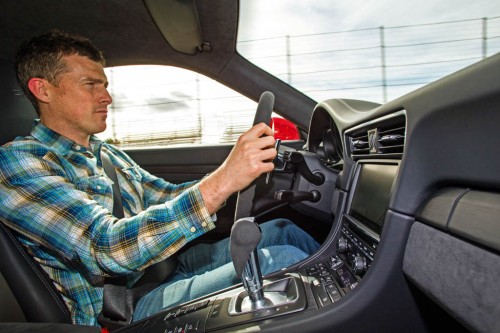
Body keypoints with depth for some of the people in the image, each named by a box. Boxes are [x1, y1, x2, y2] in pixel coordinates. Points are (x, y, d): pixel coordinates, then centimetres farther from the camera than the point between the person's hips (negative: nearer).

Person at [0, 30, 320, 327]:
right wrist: (220, 183, -35)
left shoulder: (108, 154, 12)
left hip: (167, 266, 8)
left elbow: (172, 196, 13)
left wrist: (239, 168, -1)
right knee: (283, 261, -23)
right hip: (123, 310, -7)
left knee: (281, 230, 2)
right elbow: (106, 247, -27)